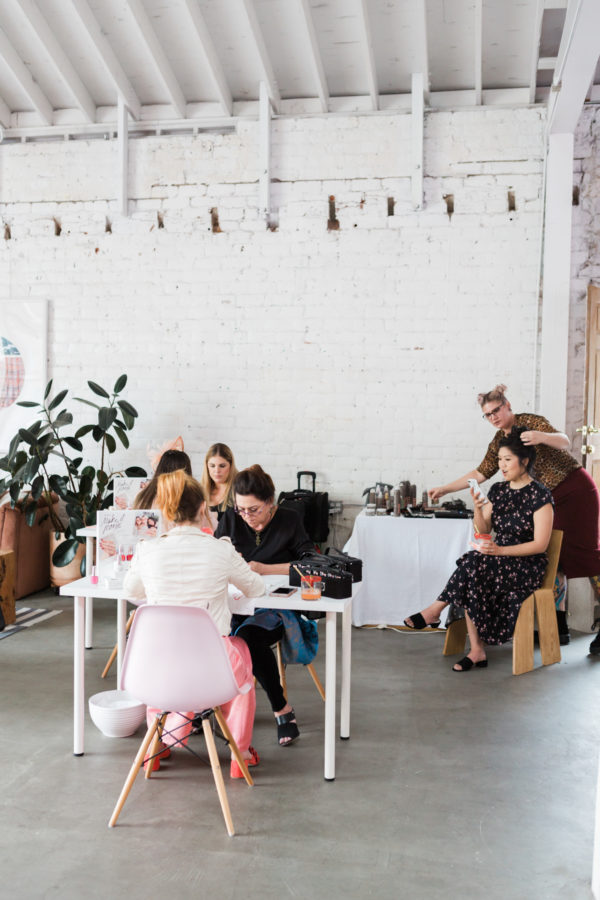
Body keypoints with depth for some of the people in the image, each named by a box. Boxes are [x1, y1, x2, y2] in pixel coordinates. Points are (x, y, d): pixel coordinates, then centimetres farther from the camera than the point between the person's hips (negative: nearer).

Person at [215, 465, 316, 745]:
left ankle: (281, 708, -12)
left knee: (250, 637, -34)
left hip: (276, 607, -3)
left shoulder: (289, 520, -2)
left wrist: (264, 569, -15)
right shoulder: (231, 519, 6)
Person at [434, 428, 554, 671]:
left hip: (528, 566, -5)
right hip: (499, 560, 6)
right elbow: (483, 532, 11)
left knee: (472, 567, -31)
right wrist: (478, 509, -10)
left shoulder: (539, 495, -9)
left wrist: (500, 550, -24)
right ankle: (477, 651, -24)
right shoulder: (497, 490, 11)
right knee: (471, 574, -27)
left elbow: (540, 544, -14)